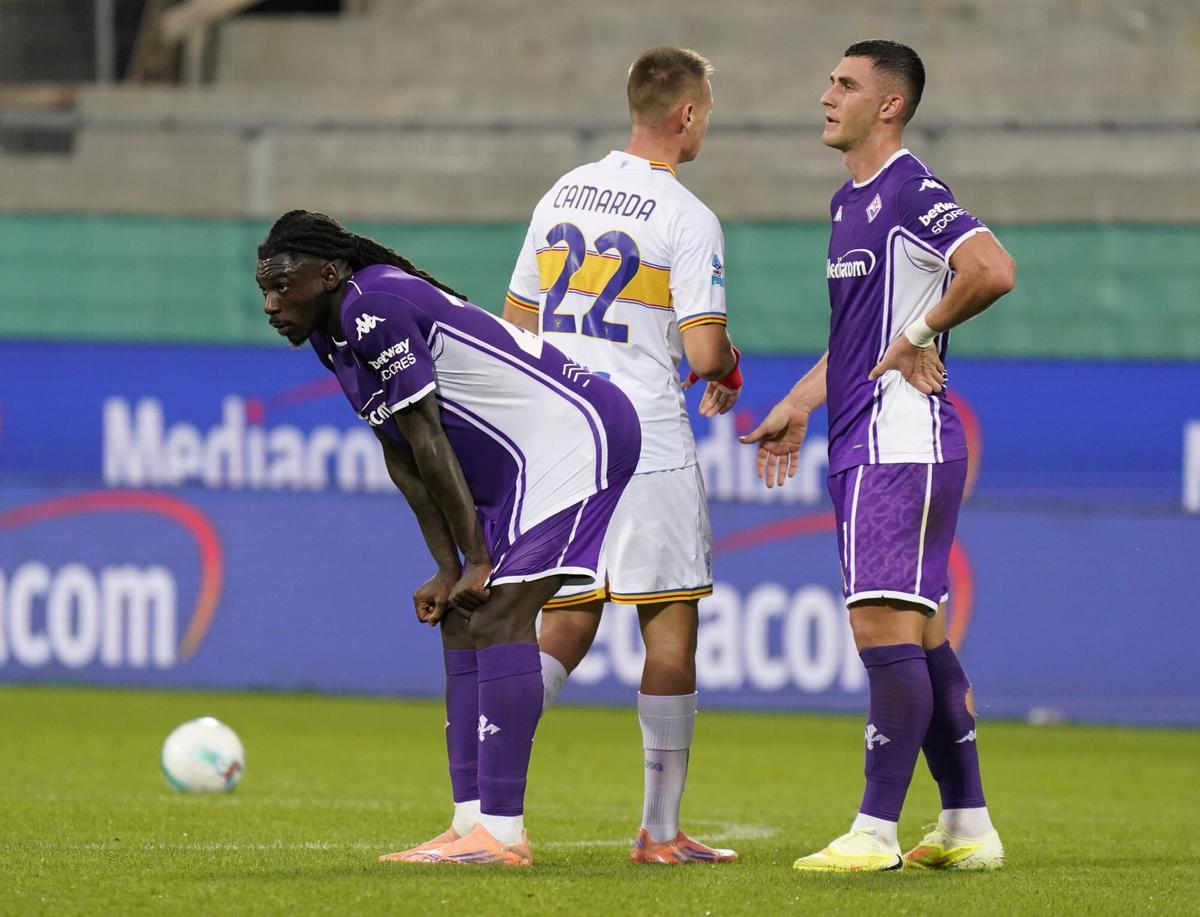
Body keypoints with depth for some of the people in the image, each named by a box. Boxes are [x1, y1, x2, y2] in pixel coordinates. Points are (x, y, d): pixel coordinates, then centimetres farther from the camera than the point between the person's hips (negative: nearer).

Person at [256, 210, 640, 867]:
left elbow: (427, 440, -18)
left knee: (498, 617, -18)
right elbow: (402, 458, 13)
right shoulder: (330, 333, 11)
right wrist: (449, 570, 7)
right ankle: (471, 824, 7)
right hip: (521, 467, 11)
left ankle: (502, 834, -22)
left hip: (575, 434, -11)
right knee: (461, 620, 7)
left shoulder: (375, 307, -19)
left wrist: (477, 561, -16)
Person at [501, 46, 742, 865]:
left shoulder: (563, 194, 11)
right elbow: (705, 351, -15)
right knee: (670, 629, 3)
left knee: (566, 626, 9)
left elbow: (518, 322, 17)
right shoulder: (687, 219, -11)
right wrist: (726, 366, 8)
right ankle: (660, 830, 5)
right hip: (647, 444, -6)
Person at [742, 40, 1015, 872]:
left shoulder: (911, 193, -12)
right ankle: (968, 827, 15)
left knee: (885, 625, -12)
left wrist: (919, 337, -15)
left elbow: (993, 272, -27)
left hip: (903, 442, -10)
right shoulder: (850, 202, 18)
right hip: (861, 446, 10)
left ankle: (877, 831, -12)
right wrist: (798, 407, 25)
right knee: (919, 637, 11)